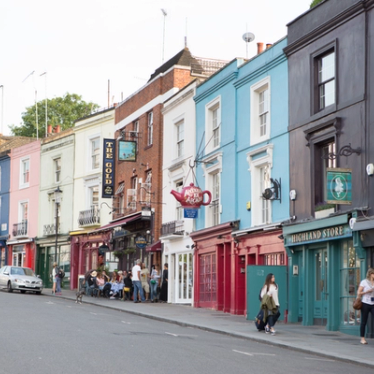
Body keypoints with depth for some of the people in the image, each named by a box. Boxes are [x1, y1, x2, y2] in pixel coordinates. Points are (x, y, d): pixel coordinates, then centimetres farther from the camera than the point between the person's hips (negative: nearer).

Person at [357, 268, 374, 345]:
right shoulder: (364, 282, -1)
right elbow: (359, 293, -3)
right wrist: (367, 291, -14)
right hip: (365, 304, -3)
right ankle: (362, 338, 12)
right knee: (364, 322, 4)